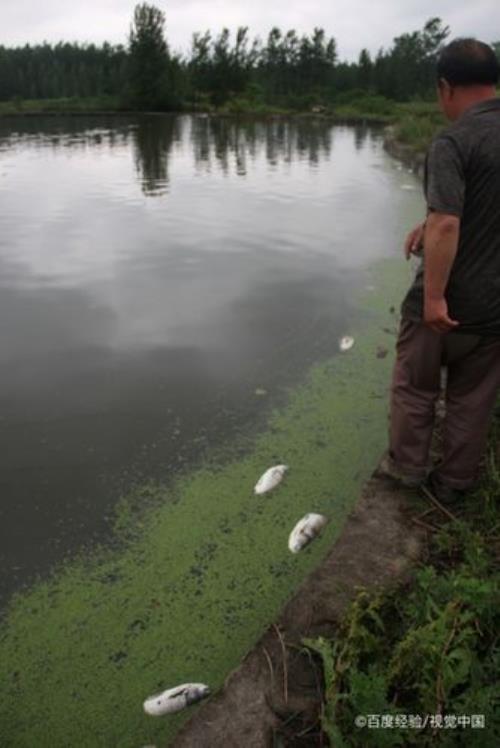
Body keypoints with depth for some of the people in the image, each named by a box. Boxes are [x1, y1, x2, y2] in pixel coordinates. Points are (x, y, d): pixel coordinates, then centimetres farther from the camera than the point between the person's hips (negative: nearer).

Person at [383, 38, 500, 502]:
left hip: (447, 302, -6)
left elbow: (446, 225, -27)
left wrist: (434, 297, -23)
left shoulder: (453, 142, -18)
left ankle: (406, 466, 31)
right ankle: (452, 483, 28)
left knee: (414, 386, 15)